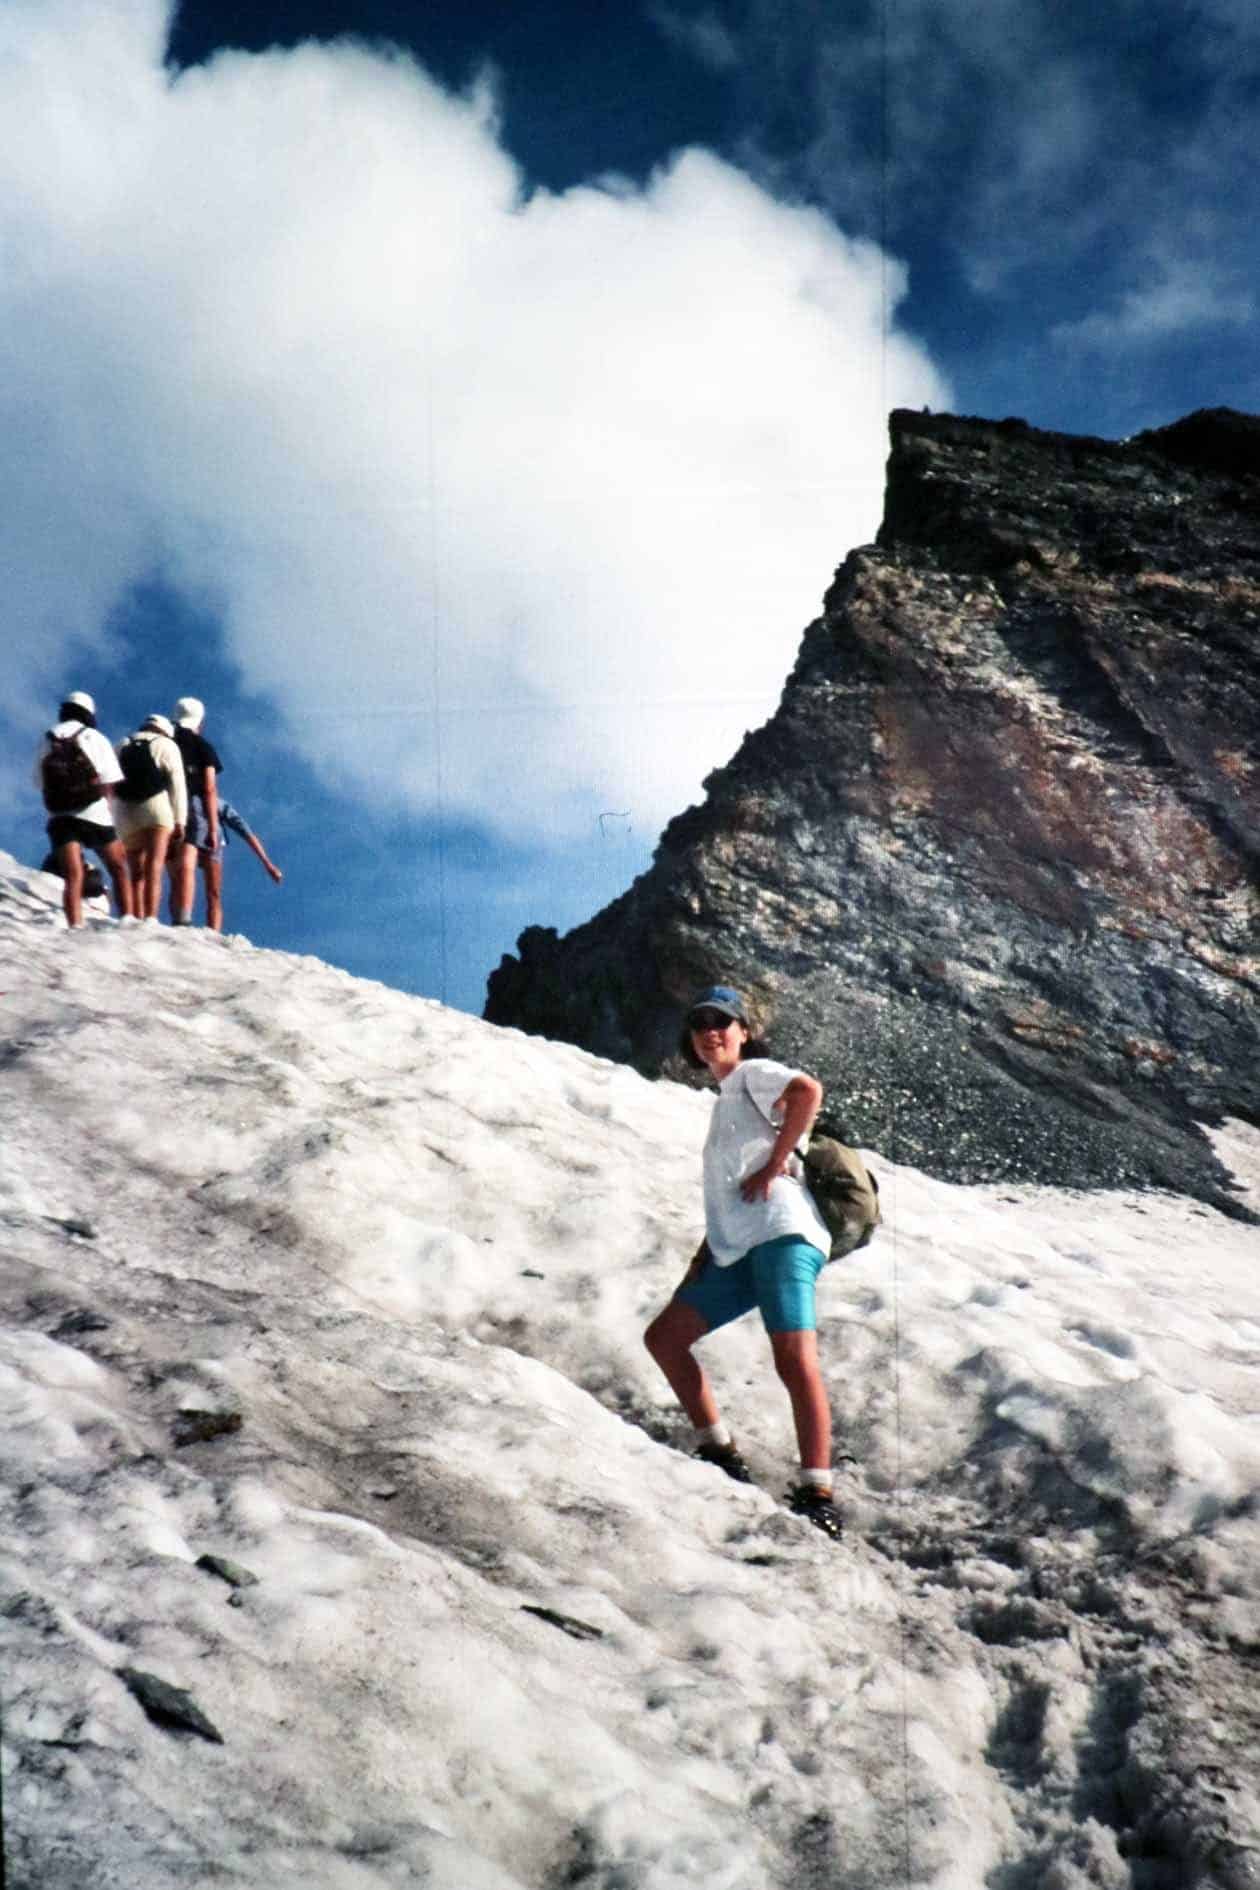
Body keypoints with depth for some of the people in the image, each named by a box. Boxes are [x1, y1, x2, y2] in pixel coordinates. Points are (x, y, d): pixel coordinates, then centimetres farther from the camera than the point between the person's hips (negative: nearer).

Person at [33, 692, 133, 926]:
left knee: (72, 877, -4)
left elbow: (41, 784, 10)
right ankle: (127, 918, 2)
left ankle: (75, 927, -18)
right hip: (95, 814, -2)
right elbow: (111, 783, -4)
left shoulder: (46, 743, 10)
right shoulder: (95, 738, 0)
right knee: (119, 869, 11)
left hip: (60, 817, 2)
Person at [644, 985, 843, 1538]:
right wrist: (699, 1265, 21)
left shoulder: (753, 1073, 8)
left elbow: (807, 1090, -16)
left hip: (781, 1231, -10)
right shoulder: (724, 1100, 32)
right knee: (663, 1337, 7)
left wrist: (775, 1165, -15)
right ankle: (721, 1457, 8)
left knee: (794, 1358, -20)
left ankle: (817, 1497, -25)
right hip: (735, 1252, 10)